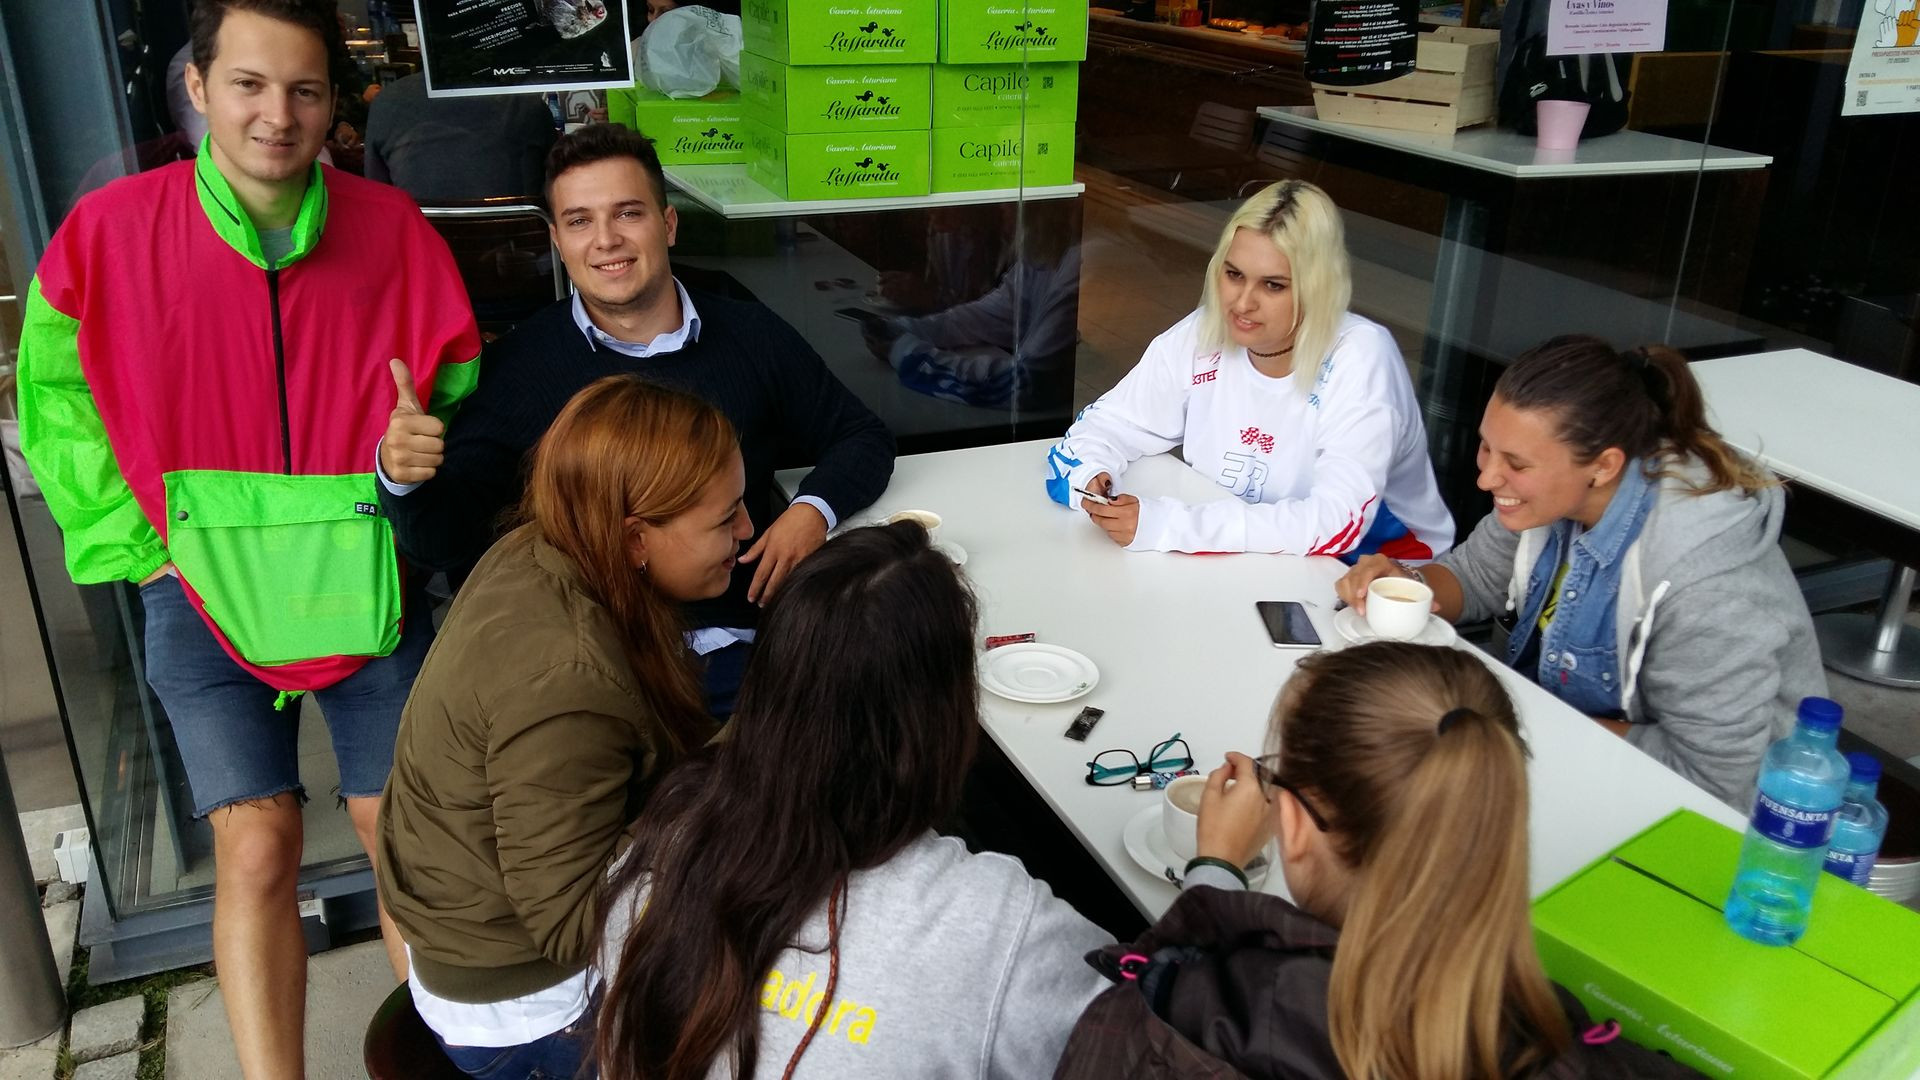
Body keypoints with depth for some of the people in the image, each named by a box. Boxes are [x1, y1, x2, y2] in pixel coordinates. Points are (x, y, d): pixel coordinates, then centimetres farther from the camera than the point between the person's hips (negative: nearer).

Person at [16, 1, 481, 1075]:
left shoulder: (393, 230, -7)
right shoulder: (110, 232, -8)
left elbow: (458, 393, 5)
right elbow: (57, 407, 3)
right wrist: (147, 544, -2)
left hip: (367, 578, 1)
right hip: (206, 585, -1)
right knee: (256, 849, -3)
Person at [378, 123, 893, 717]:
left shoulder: (754, 337, 6)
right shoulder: (520, 364, 2)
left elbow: (862, 437, 18)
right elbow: (444, 540, 0)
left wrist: (813, 510, -2)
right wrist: (402, 480, -23)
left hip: (736, 650, 2)